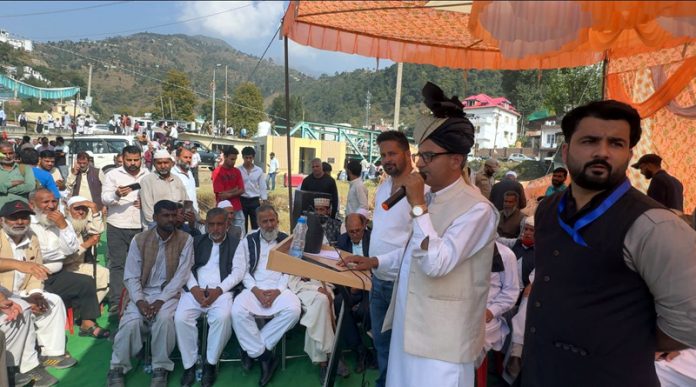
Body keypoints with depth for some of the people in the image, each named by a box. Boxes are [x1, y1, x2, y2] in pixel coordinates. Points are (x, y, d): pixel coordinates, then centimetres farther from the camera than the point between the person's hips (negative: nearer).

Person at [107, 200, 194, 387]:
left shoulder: (185, 240, -6)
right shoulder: (139, 240, -1)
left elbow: (181, 275, -10)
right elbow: (131, 276, -2)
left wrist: (161, 300, -19)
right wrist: (140, 301, -17)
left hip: (169, 293, -2)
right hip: (143, 292, 2)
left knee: (164, 318, -31)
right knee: (130, 322, -25)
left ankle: (161, 368, -12)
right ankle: (117, 368, -2)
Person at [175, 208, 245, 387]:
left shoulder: (236, 243, 10)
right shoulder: (196, 241, 17)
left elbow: (238, 271, 0)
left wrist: (218, 290, -15)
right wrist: (194, 288, -11)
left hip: (222, 290, -2)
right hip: (195, 289, 2)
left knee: (223, 317, -32)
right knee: (181, 318, -25)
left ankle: (210, 363, -12)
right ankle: (189, 364, -7)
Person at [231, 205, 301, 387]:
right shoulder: (248, 241, 12)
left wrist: (278, 290, -12)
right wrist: (256, 290, -11)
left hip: (279, 288, 0)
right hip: (254, 288, 0)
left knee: (293, 310, -31)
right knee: (238, 311, -31)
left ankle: (253, 349, -13)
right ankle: (265, 356, -13)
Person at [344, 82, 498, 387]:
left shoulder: (476, 209, -19)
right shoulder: (430, 199, 10)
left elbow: (436, 264, -27)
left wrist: (417, 206, -25)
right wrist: (375, 261, 9)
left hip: (441, 337, -8)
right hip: (411, 326, 8)